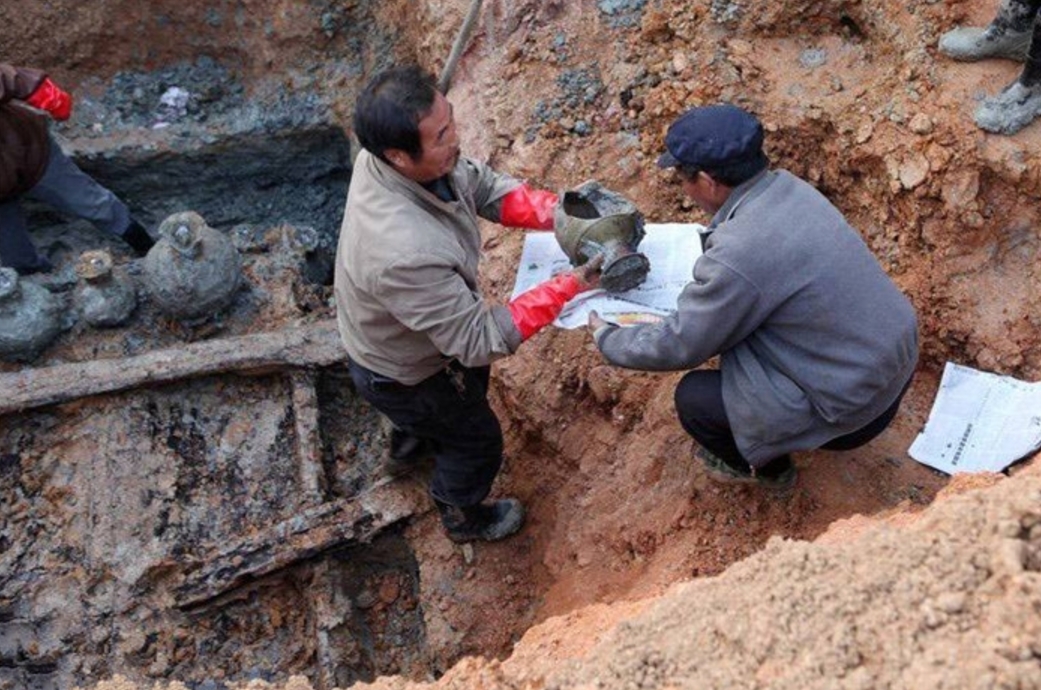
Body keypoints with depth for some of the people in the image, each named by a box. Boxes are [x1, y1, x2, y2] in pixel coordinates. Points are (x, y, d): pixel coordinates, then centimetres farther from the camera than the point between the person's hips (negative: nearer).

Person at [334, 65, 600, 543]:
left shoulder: (391, 155, -24)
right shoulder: (407, 253, -48)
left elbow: (484, 186, -11)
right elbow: (481, 339, -36)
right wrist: (569, 286, -36)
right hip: (402, 373, -7)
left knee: (472, 375, 37)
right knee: (477, 441, 20)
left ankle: (410, 441, 69)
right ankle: (464, 518, 54)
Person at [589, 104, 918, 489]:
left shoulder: (737, 256, -30)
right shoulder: (787, 186, -6)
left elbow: (678, 347, -16)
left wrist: (606, 339, 0)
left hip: (856, 409, -8)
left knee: (693, 398, -1)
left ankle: (764, 468, 26)